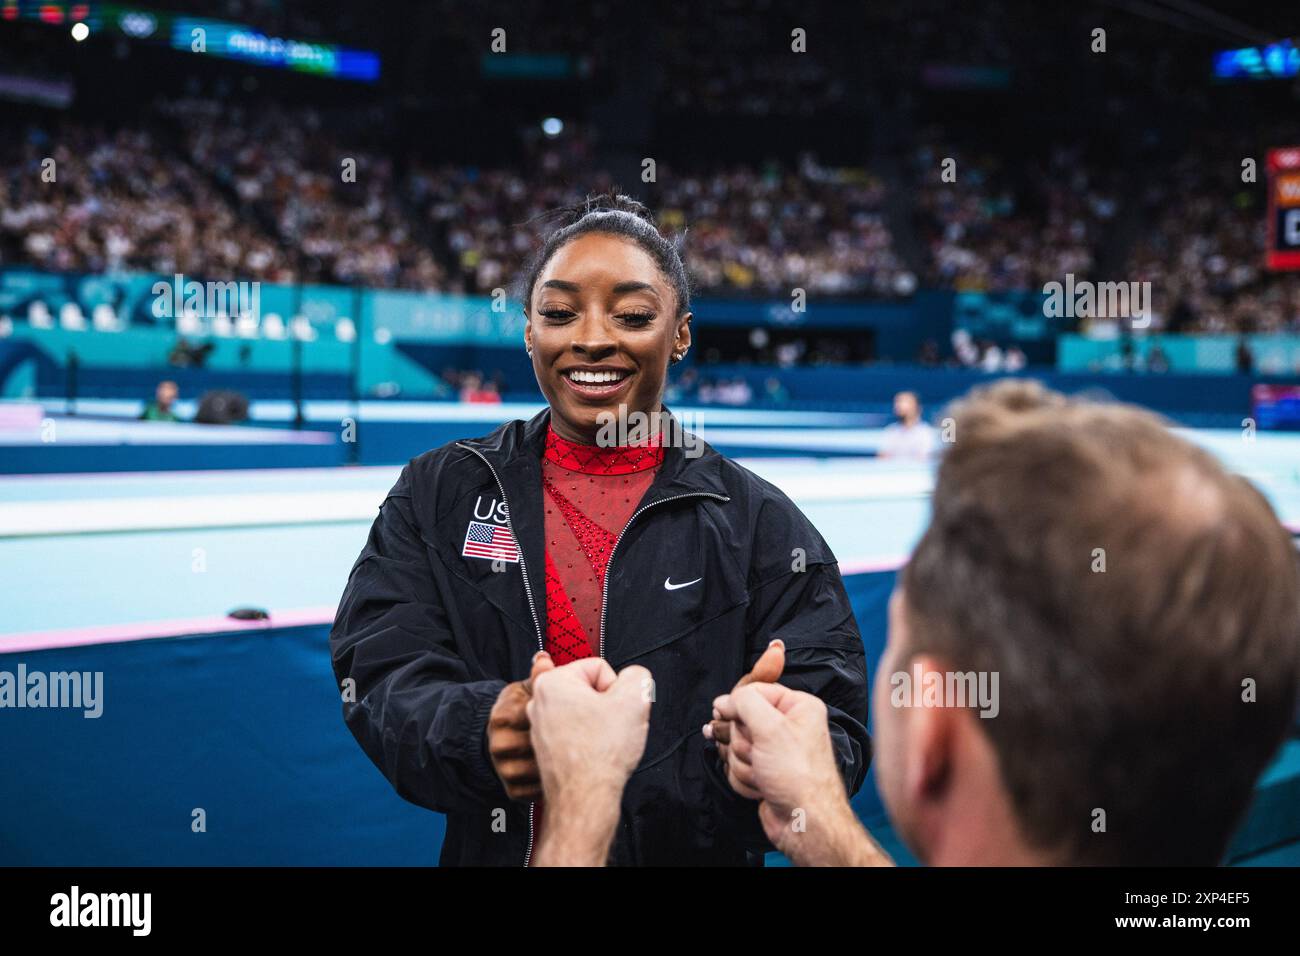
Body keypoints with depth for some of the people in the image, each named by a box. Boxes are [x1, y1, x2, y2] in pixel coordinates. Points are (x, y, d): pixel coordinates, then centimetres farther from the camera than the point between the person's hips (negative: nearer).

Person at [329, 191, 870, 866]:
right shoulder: (437, 496, 1)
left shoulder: (761, 525, -4)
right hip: (491, 848, 1)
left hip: (695, 851, -1)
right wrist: (481, 729, -31)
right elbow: (379, 677, -10)